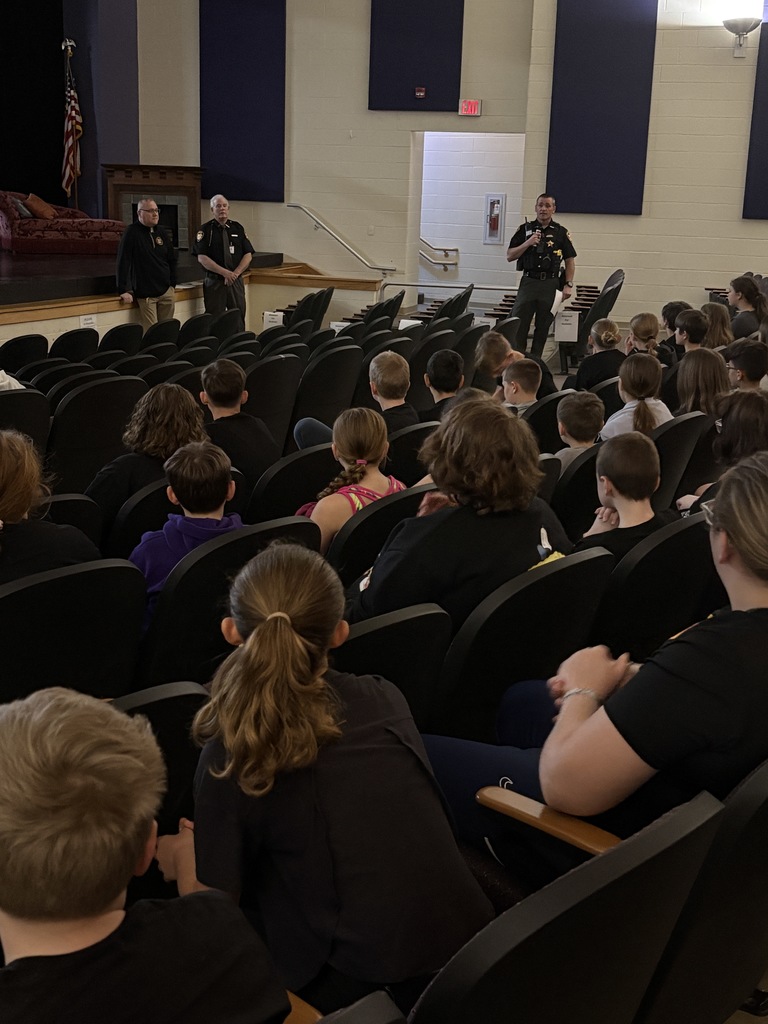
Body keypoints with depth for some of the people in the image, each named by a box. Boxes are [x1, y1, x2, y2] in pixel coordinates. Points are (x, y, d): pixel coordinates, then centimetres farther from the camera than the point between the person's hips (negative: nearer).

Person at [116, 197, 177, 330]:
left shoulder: (163, 233, 13)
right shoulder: (131, 233, -6)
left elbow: (172, 259, 22)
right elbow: (123, 262, -11)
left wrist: (172, 284, 16)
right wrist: (125, 290, -16)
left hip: (166, 291, 6)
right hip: (145, 293, -6)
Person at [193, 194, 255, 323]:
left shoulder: (238, 228, 11)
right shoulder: (206, 230, 1)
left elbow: (248, 255, 6)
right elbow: (202, 258, -9)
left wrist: (235, 273, -9)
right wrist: (225, 272, -16)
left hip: (236, 281, 3)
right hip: (214, 282, -3)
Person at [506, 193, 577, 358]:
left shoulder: (561, 232, 6)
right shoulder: (525, 229, 7)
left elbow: (570, 260, 8)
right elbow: (510, 256, 4)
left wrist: (568, 285, -3)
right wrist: (528, 243, -10)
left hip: (550, 284, 0)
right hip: (528, 281, 0)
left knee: (543, 327, 5)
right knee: (518, 324, -4)